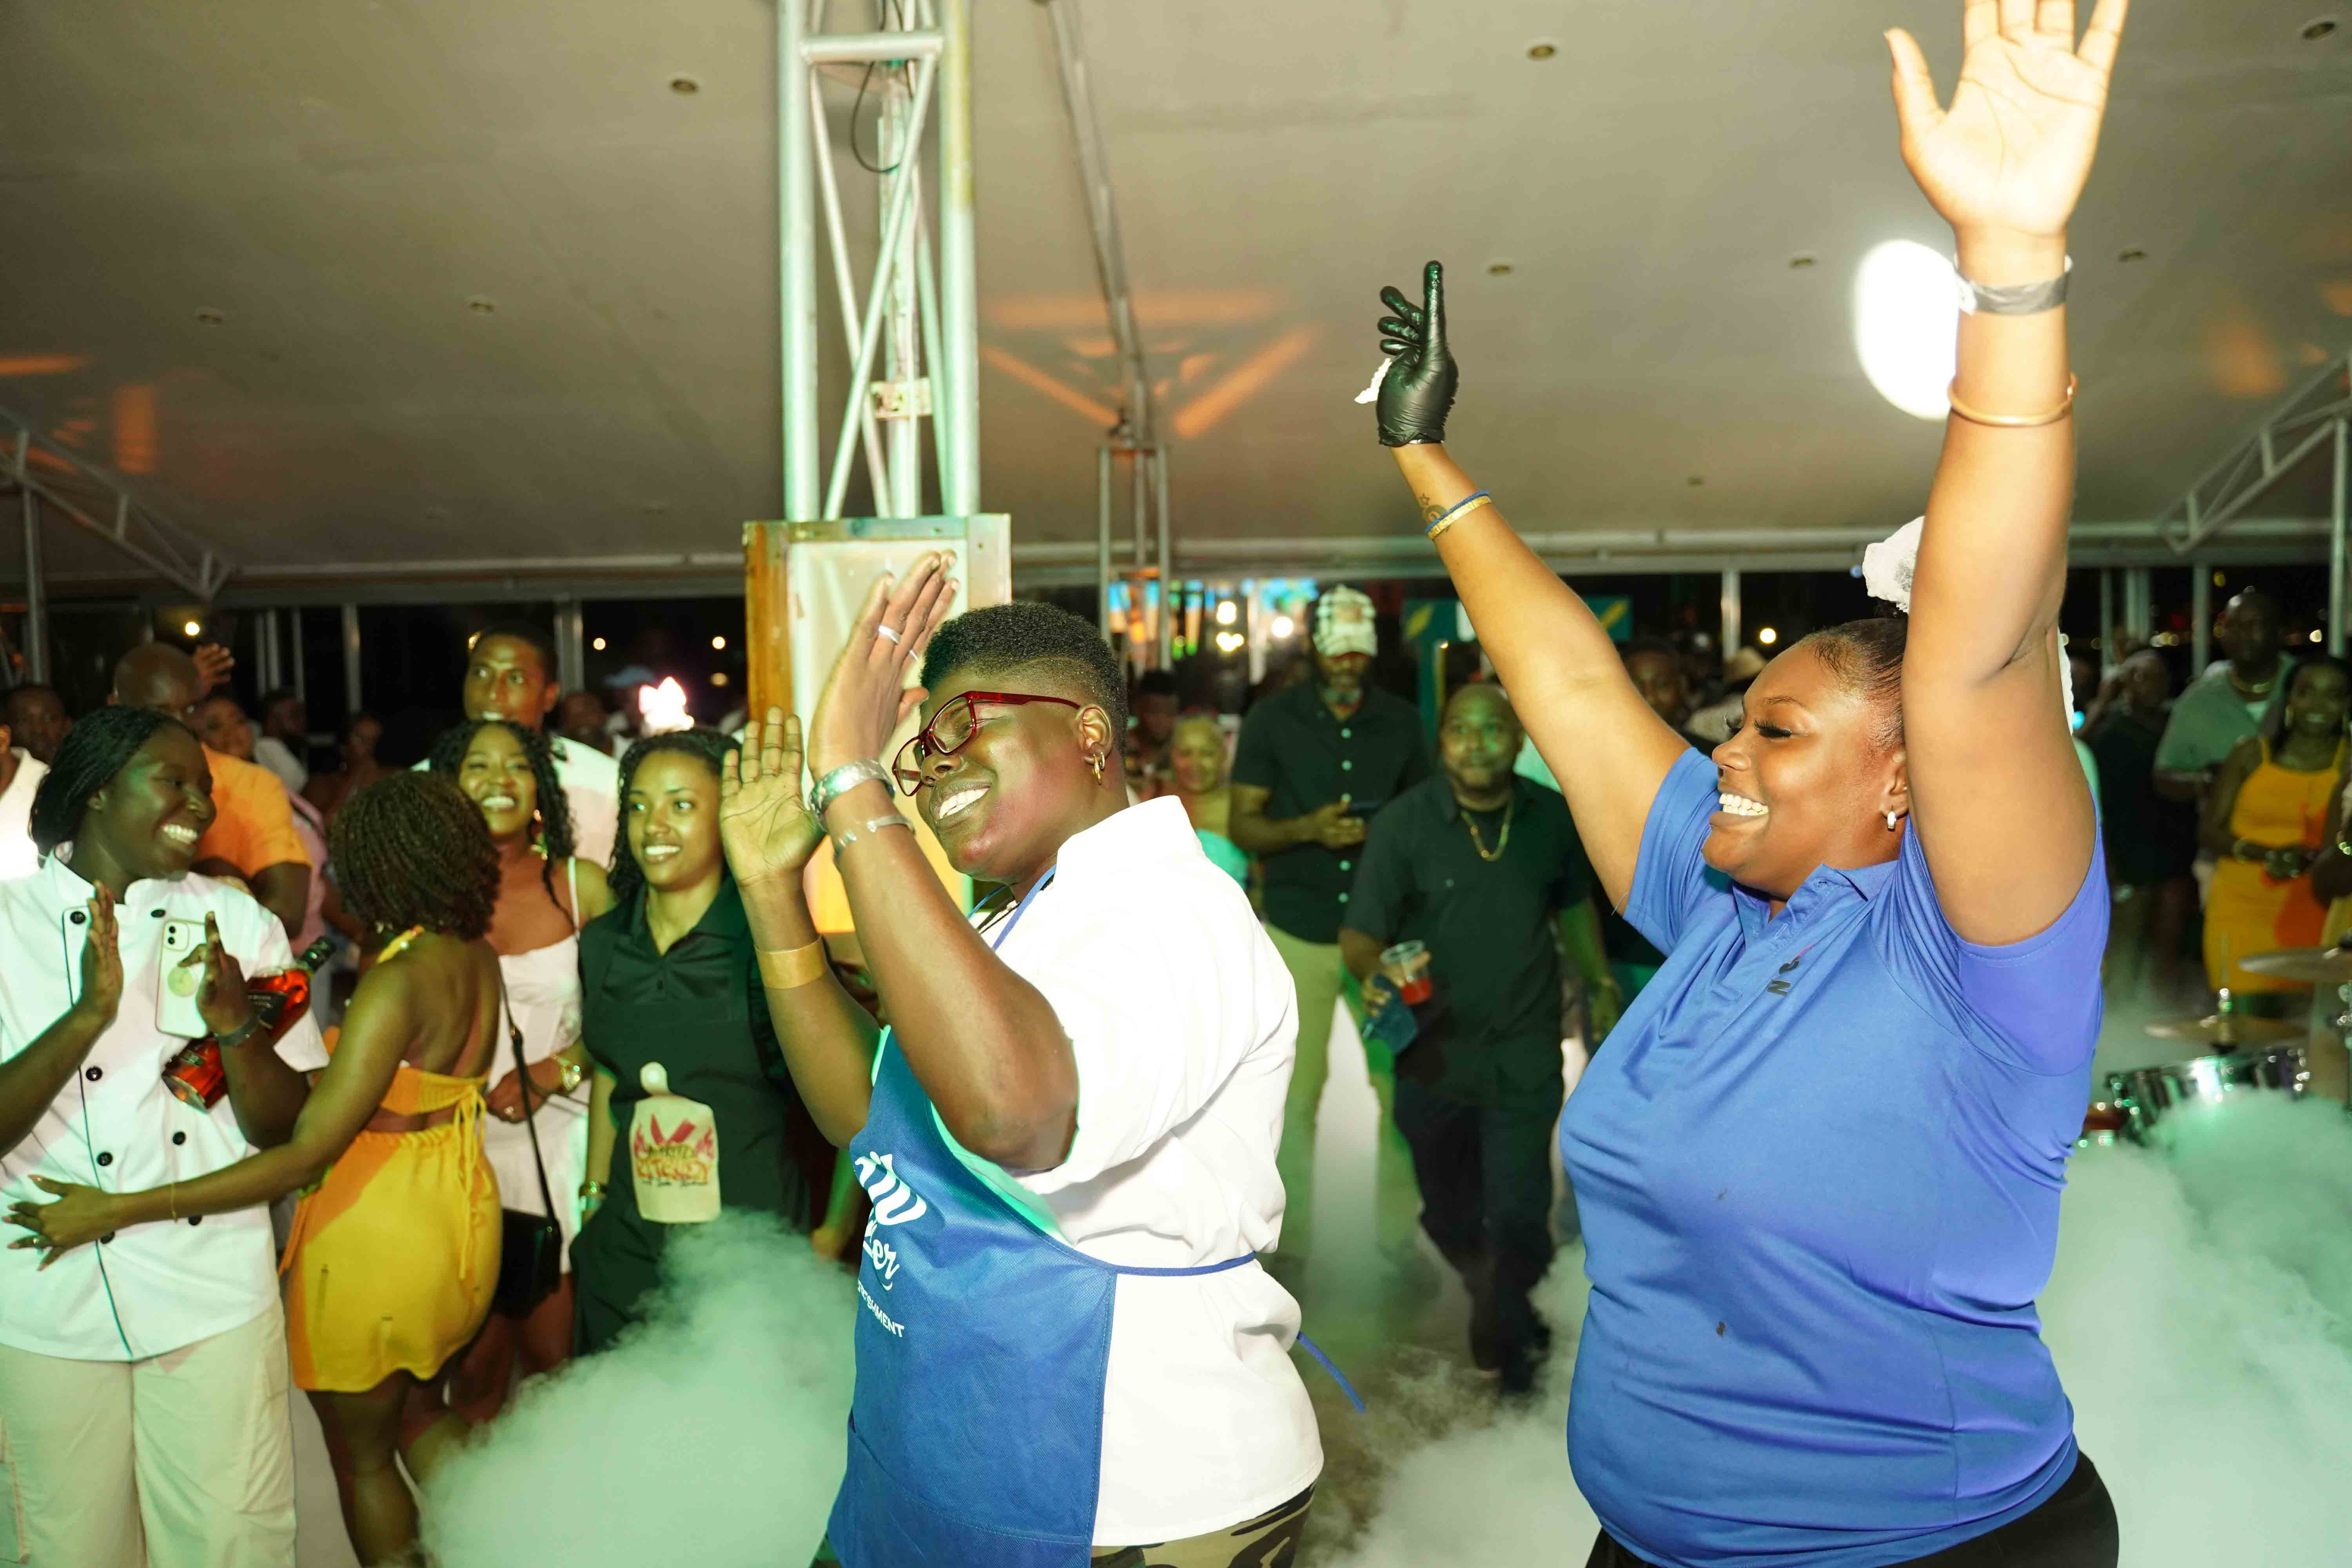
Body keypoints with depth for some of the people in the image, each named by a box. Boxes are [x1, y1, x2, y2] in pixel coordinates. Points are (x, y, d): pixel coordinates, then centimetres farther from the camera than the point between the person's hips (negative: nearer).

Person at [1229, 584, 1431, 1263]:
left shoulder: (1402, 722, 6)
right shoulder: (1273, 719, 1)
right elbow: (1242, 824, 0)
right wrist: (1308, 830, -17)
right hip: (1297, 932, -1)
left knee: (1403, 1087, 0)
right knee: (1295, 1093, 2)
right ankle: (1289, 1245, 15)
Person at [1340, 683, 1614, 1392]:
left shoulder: (1552, 817, -2)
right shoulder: (1403, 823, -12)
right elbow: (1360, 933, -14)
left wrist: (1599, 982, 15)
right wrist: (1375, 973, -34)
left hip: (1525, 1050, 0)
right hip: (1434, 1051, 0)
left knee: (1520, 1213, -7)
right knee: (1449, 1214, 16)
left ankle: (1501, 1333, 22)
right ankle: (1504, 1308, 46)